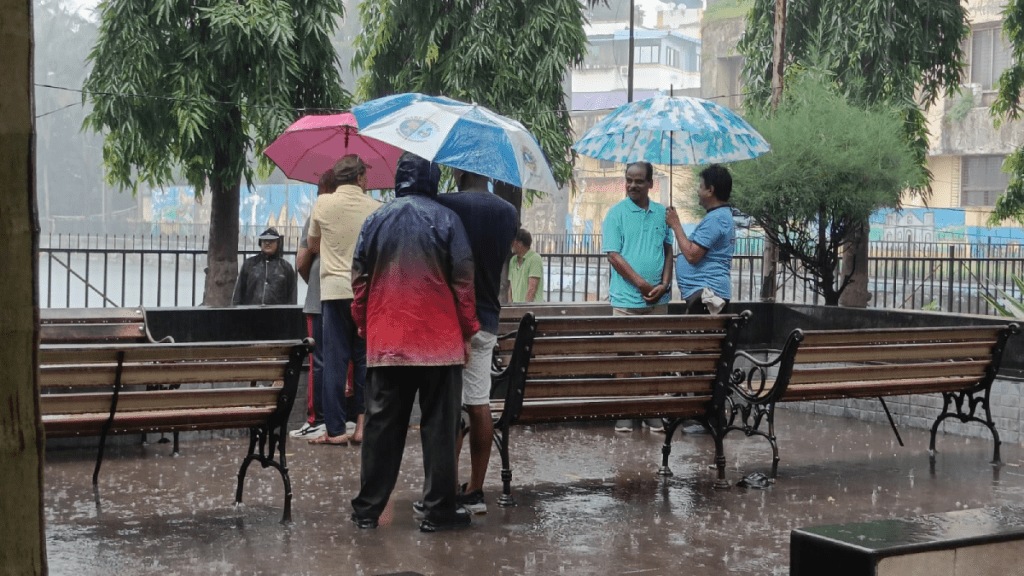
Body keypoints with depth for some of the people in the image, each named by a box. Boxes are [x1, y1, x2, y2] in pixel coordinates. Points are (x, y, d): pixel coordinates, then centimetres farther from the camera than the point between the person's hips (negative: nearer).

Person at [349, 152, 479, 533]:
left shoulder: (376, 221, 5)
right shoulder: (445, 219, -4)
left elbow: (359, 279, 7)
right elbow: (462, 280, -5)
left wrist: (363, 324, 17)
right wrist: (468, 330, 2)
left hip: (385, 342, 3)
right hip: (440, 341, -3)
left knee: (382, 426, 8)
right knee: (439, 426, 3)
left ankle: (368, 509, 12)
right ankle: (439, 511, 5)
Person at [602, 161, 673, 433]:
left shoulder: (662, 213, 9)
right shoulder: (616, 214, -4)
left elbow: (668, 251, 12)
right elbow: (614, 255, -9)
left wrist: (664, 284, -4)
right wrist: (643, 285, -13)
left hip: (658, 299, 4)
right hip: (627, 299, -3)